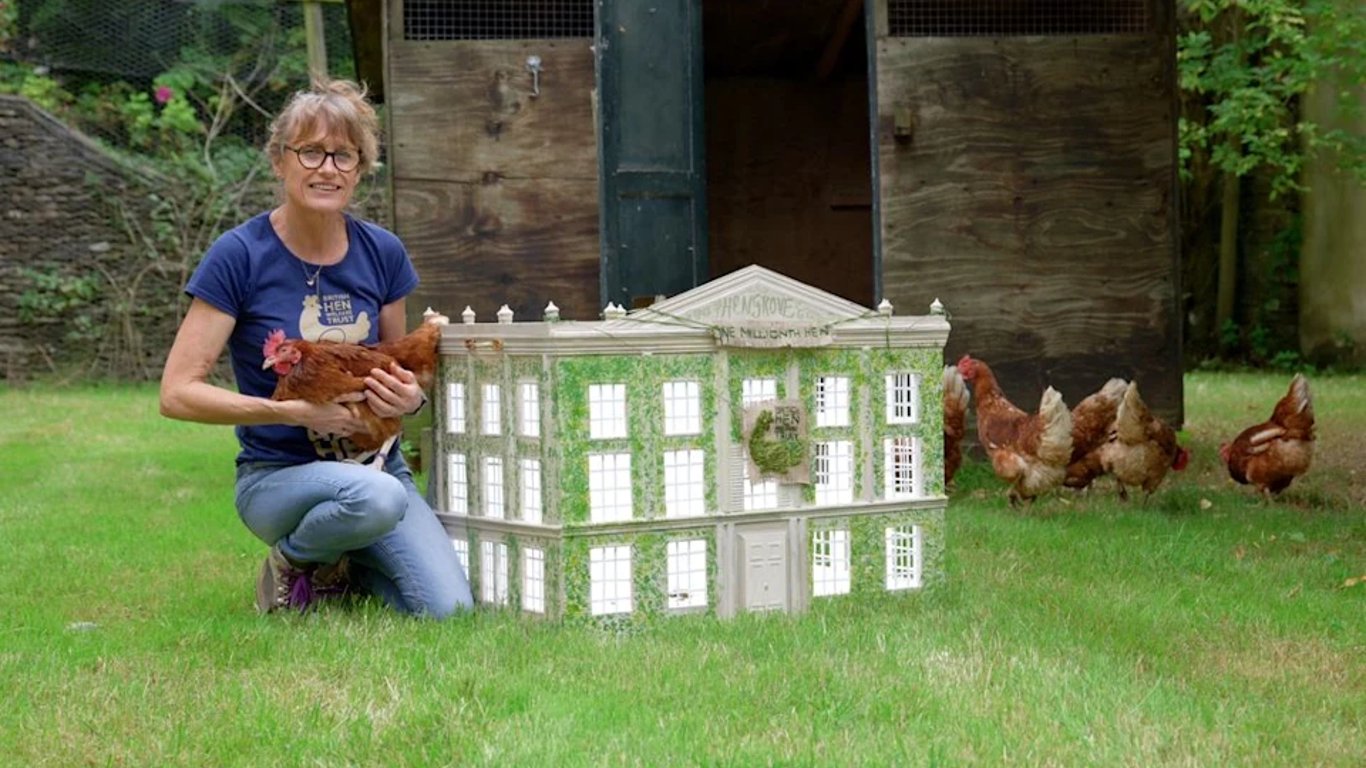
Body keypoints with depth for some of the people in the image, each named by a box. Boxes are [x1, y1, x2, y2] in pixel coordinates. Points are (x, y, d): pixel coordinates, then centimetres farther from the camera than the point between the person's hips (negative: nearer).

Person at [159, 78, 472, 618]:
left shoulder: (381, 252, 2)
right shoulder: (240, 255, -11)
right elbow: (177, 393, -14)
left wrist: (410, 395, -7)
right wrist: (295, 412, -21)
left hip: (378, 465, 4)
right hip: (278, 475, -4)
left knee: (447, 611, -16)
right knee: (375, 496, -37)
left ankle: (345, 568, 14)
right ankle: (292, 562, -4)